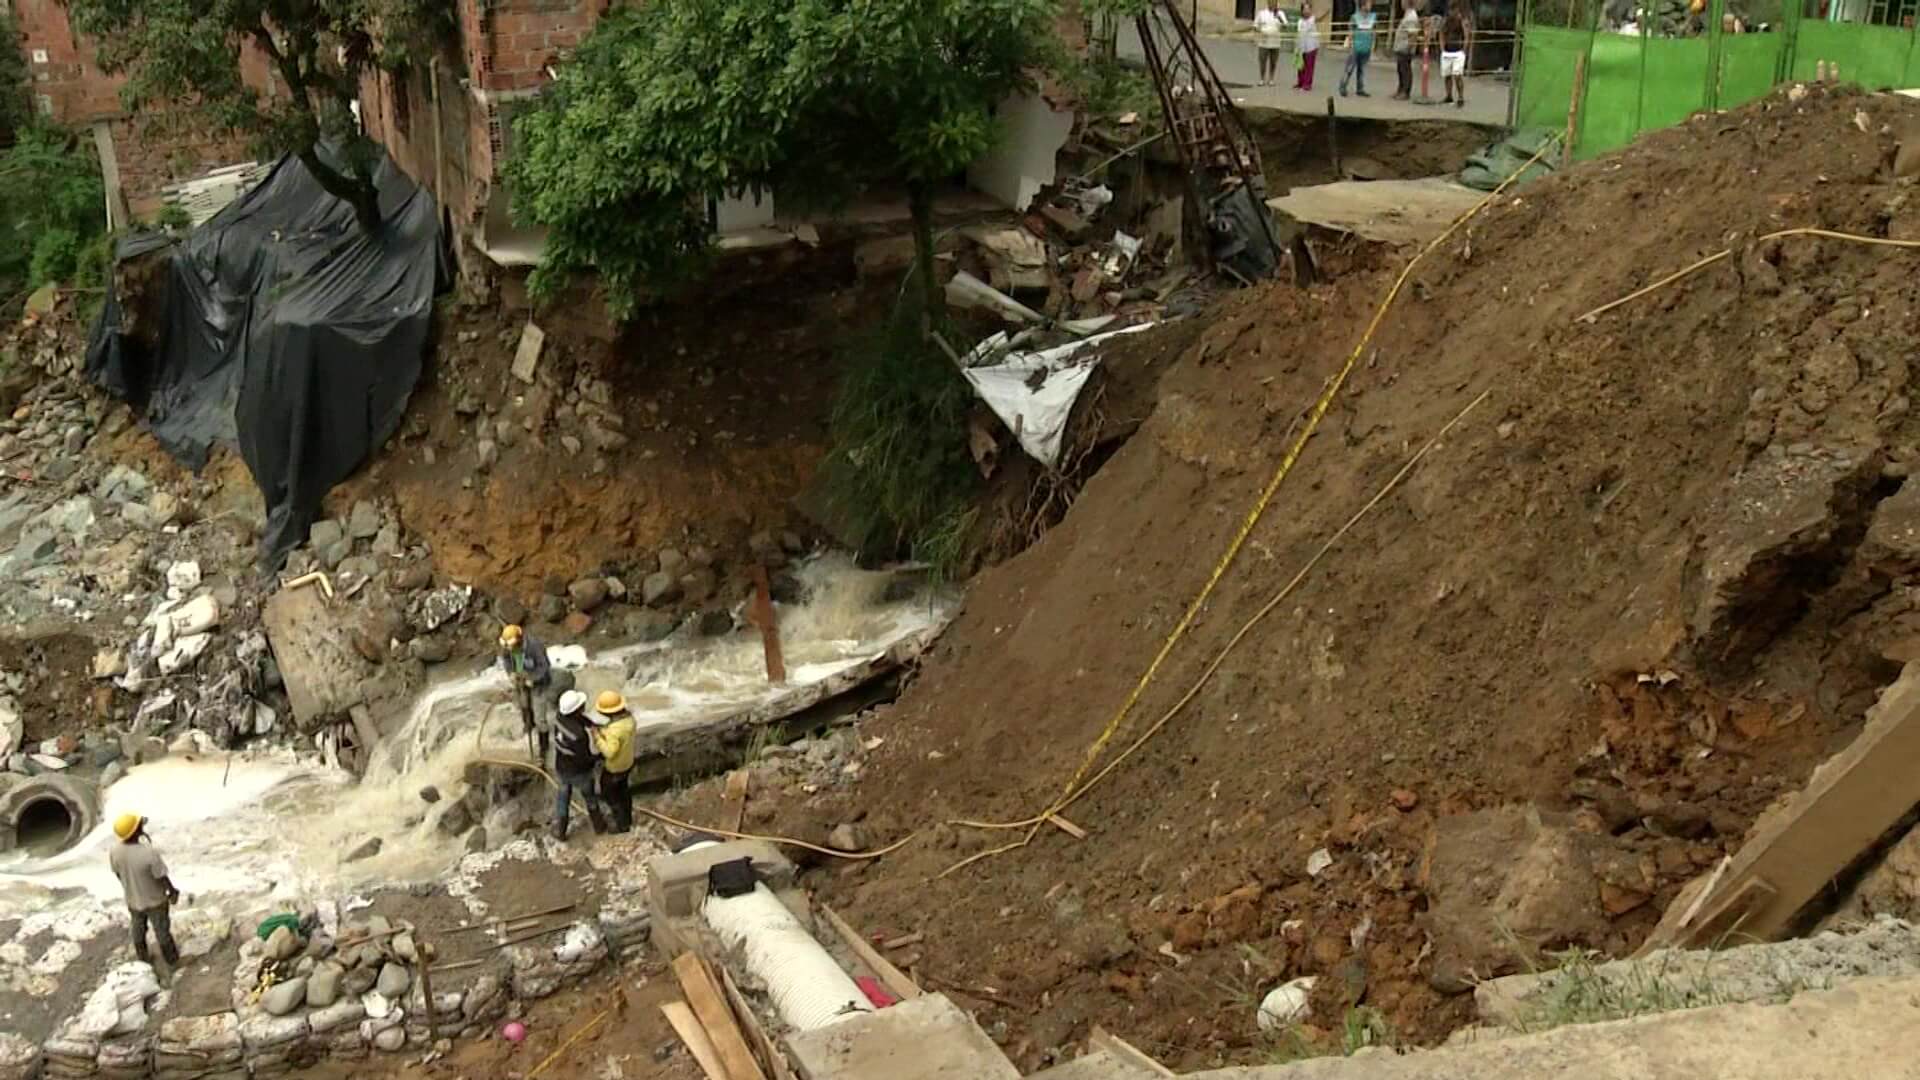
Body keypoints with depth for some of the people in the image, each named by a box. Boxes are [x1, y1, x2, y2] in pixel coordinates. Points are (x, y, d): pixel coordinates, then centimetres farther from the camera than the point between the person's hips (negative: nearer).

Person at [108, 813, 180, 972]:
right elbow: (162, 878, -24)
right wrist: (173, 891, -3)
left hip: (133, 899, 4)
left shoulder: (114, 852, -24)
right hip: (155, 900, -4)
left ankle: (143, 959, 51)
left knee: (139, 929, 29)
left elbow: (118, 874, -4)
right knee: (162, 931, 20)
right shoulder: (149, 854, -39)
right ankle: (172, 961, 42)